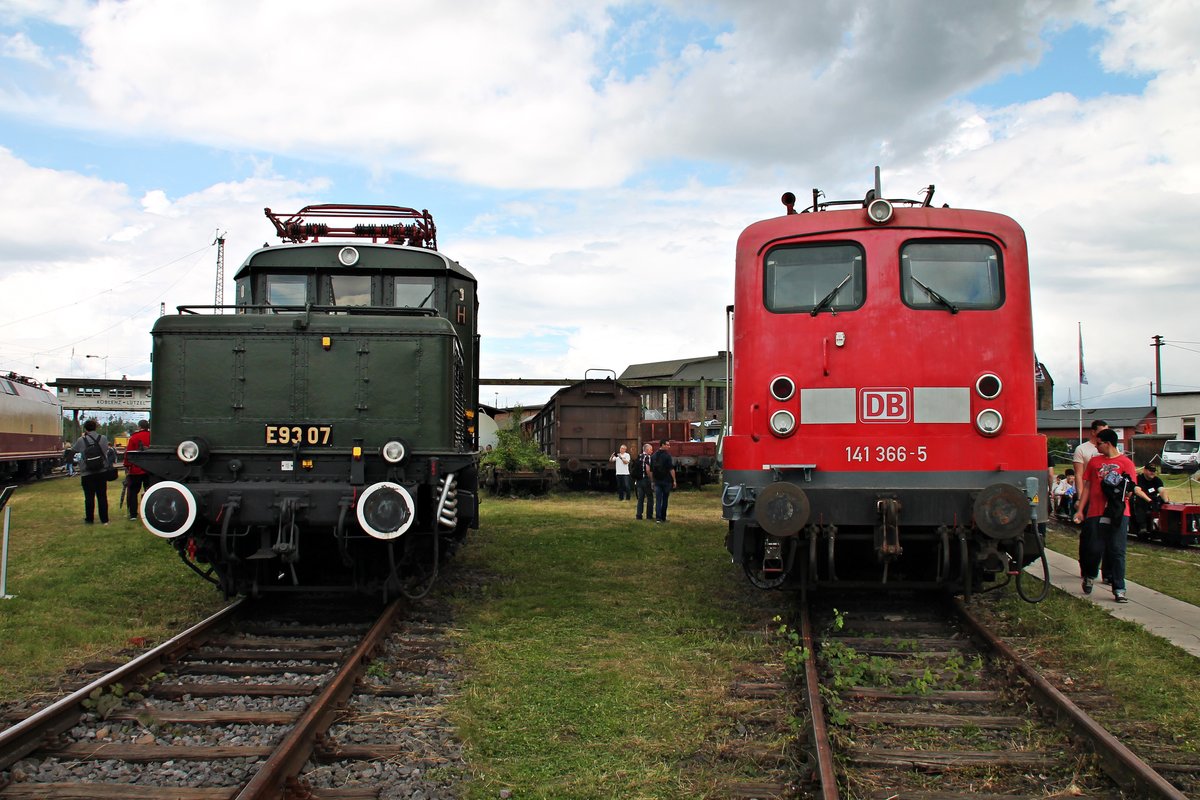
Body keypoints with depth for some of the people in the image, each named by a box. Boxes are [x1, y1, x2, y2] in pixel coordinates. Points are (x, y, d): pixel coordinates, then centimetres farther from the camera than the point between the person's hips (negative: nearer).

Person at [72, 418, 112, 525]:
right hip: (102, 472, 2)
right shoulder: (103, 438, -3)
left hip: (87, 474, -2)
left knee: (89, 497, 6)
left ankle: (89, 519, 12)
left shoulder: (81, 440, -8)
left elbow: (73, 450, 9)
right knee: (102, 496, 7)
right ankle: (104, 520, 8)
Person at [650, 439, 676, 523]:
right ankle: (663, 517, 12)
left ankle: (658, 517, -7)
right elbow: (671, 469, -13)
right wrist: (674, 480, -8)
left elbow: (651, 470, 10)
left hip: (657, 481, 4)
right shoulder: (667, 455, -10)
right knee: (665, 499, 8)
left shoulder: (653, 456, 7)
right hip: (666, 481, -4)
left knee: (658, 500, 3)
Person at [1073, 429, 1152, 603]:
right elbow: (1087, 487, 13)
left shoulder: (1126, 463, 3)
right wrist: (1080, 510, 7)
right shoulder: (1094, 461, 12)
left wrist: (1125, 490, -20)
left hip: (1118, 514, -2)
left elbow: (1133, 489, 2)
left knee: (1117, 551, -3)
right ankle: (1089, 576, 28)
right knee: (1095, 549, 1)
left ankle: (1119, 590, 1)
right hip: (1096, 513, 2)